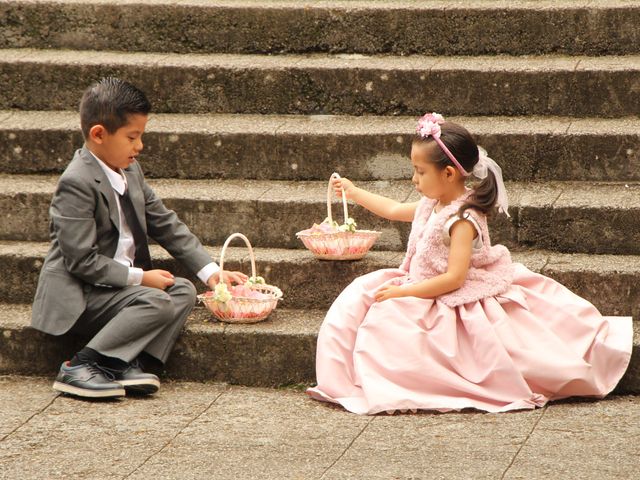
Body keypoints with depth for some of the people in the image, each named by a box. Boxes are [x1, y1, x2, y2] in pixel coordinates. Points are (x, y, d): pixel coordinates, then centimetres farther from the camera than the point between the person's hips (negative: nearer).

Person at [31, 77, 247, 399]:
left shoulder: (130, 171, 10)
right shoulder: (77, 183, -19)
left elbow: (166, 225, 14)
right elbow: (81, 260, -23)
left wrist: (210, 271, 5)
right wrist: (140, 278, -20)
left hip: (120, 285, 9)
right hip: (78, 297, -9)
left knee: (183, 290, -5)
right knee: (157, 302, -25)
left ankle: (129, 364, -21)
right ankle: (79, 369, -24)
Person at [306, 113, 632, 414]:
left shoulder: (462, 219, -23)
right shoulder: (431, 205, 5)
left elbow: (454, 278, -28)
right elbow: (393, 210, 27)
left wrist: (405, 292, -25)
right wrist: (354, 192, 33)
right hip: (421, 288, 10)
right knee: (359, 297, -3)